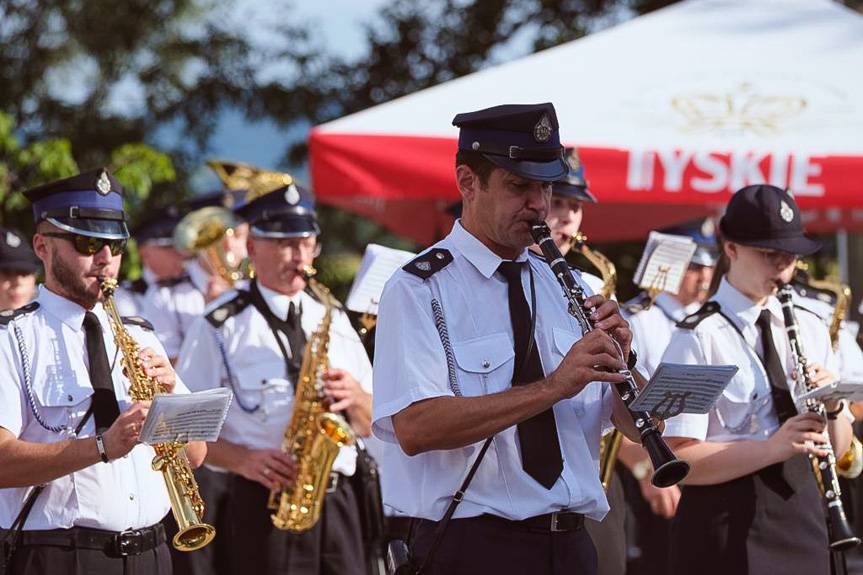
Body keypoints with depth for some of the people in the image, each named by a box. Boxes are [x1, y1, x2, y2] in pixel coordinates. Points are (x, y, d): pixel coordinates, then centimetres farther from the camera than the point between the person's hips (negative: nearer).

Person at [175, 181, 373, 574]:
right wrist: (243, 460, -18)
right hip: (263, 504, -4)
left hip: (336, 501, 4)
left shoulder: (332, 319, 17)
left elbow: (370, 425, 17)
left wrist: (355, 397, -5)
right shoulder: (221, 325, 1)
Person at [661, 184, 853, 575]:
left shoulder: (809, 329, 11)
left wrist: (832, 407, -8)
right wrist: (773, 448, -27)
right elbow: (677, 459, -16)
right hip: (729, 522, -6)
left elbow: (838, 448, 14)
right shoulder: (698, 338, -8)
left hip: (800, 510, 6)